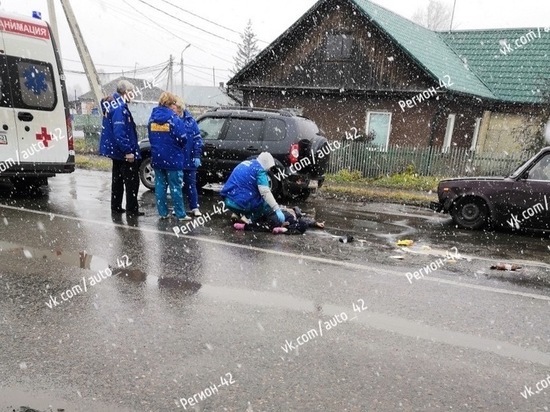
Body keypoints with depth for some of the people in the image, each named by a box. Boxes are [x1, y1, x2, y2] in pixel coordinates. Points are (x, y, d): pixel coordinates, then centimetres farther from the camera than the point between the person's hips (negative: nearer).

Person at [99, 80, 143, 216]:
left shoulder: (113, 104, 11)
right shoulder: (119, 108, -20)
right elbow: (119, 132, -27)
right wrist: (128, 151, -24)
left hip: (116, 150, 10)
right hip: (124, 152, -10)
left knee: (118, 179, 17)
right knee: (132, 180, -1)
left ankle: (116, 207, 26)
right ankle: (132, 209, 4)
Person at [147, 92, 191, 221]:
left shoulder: (152, 118, 6)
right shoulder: (174, 118, -12)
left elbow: (151, 137, 13)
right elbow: (182, 139, -13)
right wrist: (179, 147, 7)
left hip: (157, 158, 5)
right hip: (173, 158, -5)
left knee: (160, 185, 11)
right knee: (175, 187, 0)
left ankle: (163, 213, 15)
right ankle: (180, 215, 5)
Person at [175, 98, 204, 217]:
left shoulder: (190, 121, 0)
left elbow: (197, 139, 1)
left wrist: (197, 156, -5)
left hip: (189, 160, 0)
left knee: (191, 184, 6)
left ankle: (195, 208, 12)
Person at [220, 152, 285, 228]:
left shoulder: (245, 163, 17)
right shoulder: (259, 169, -7)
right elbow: (265, 193, -17)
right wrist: (278, 210, -17)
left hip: (228, 201, 7)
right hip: (243, 203, -7)